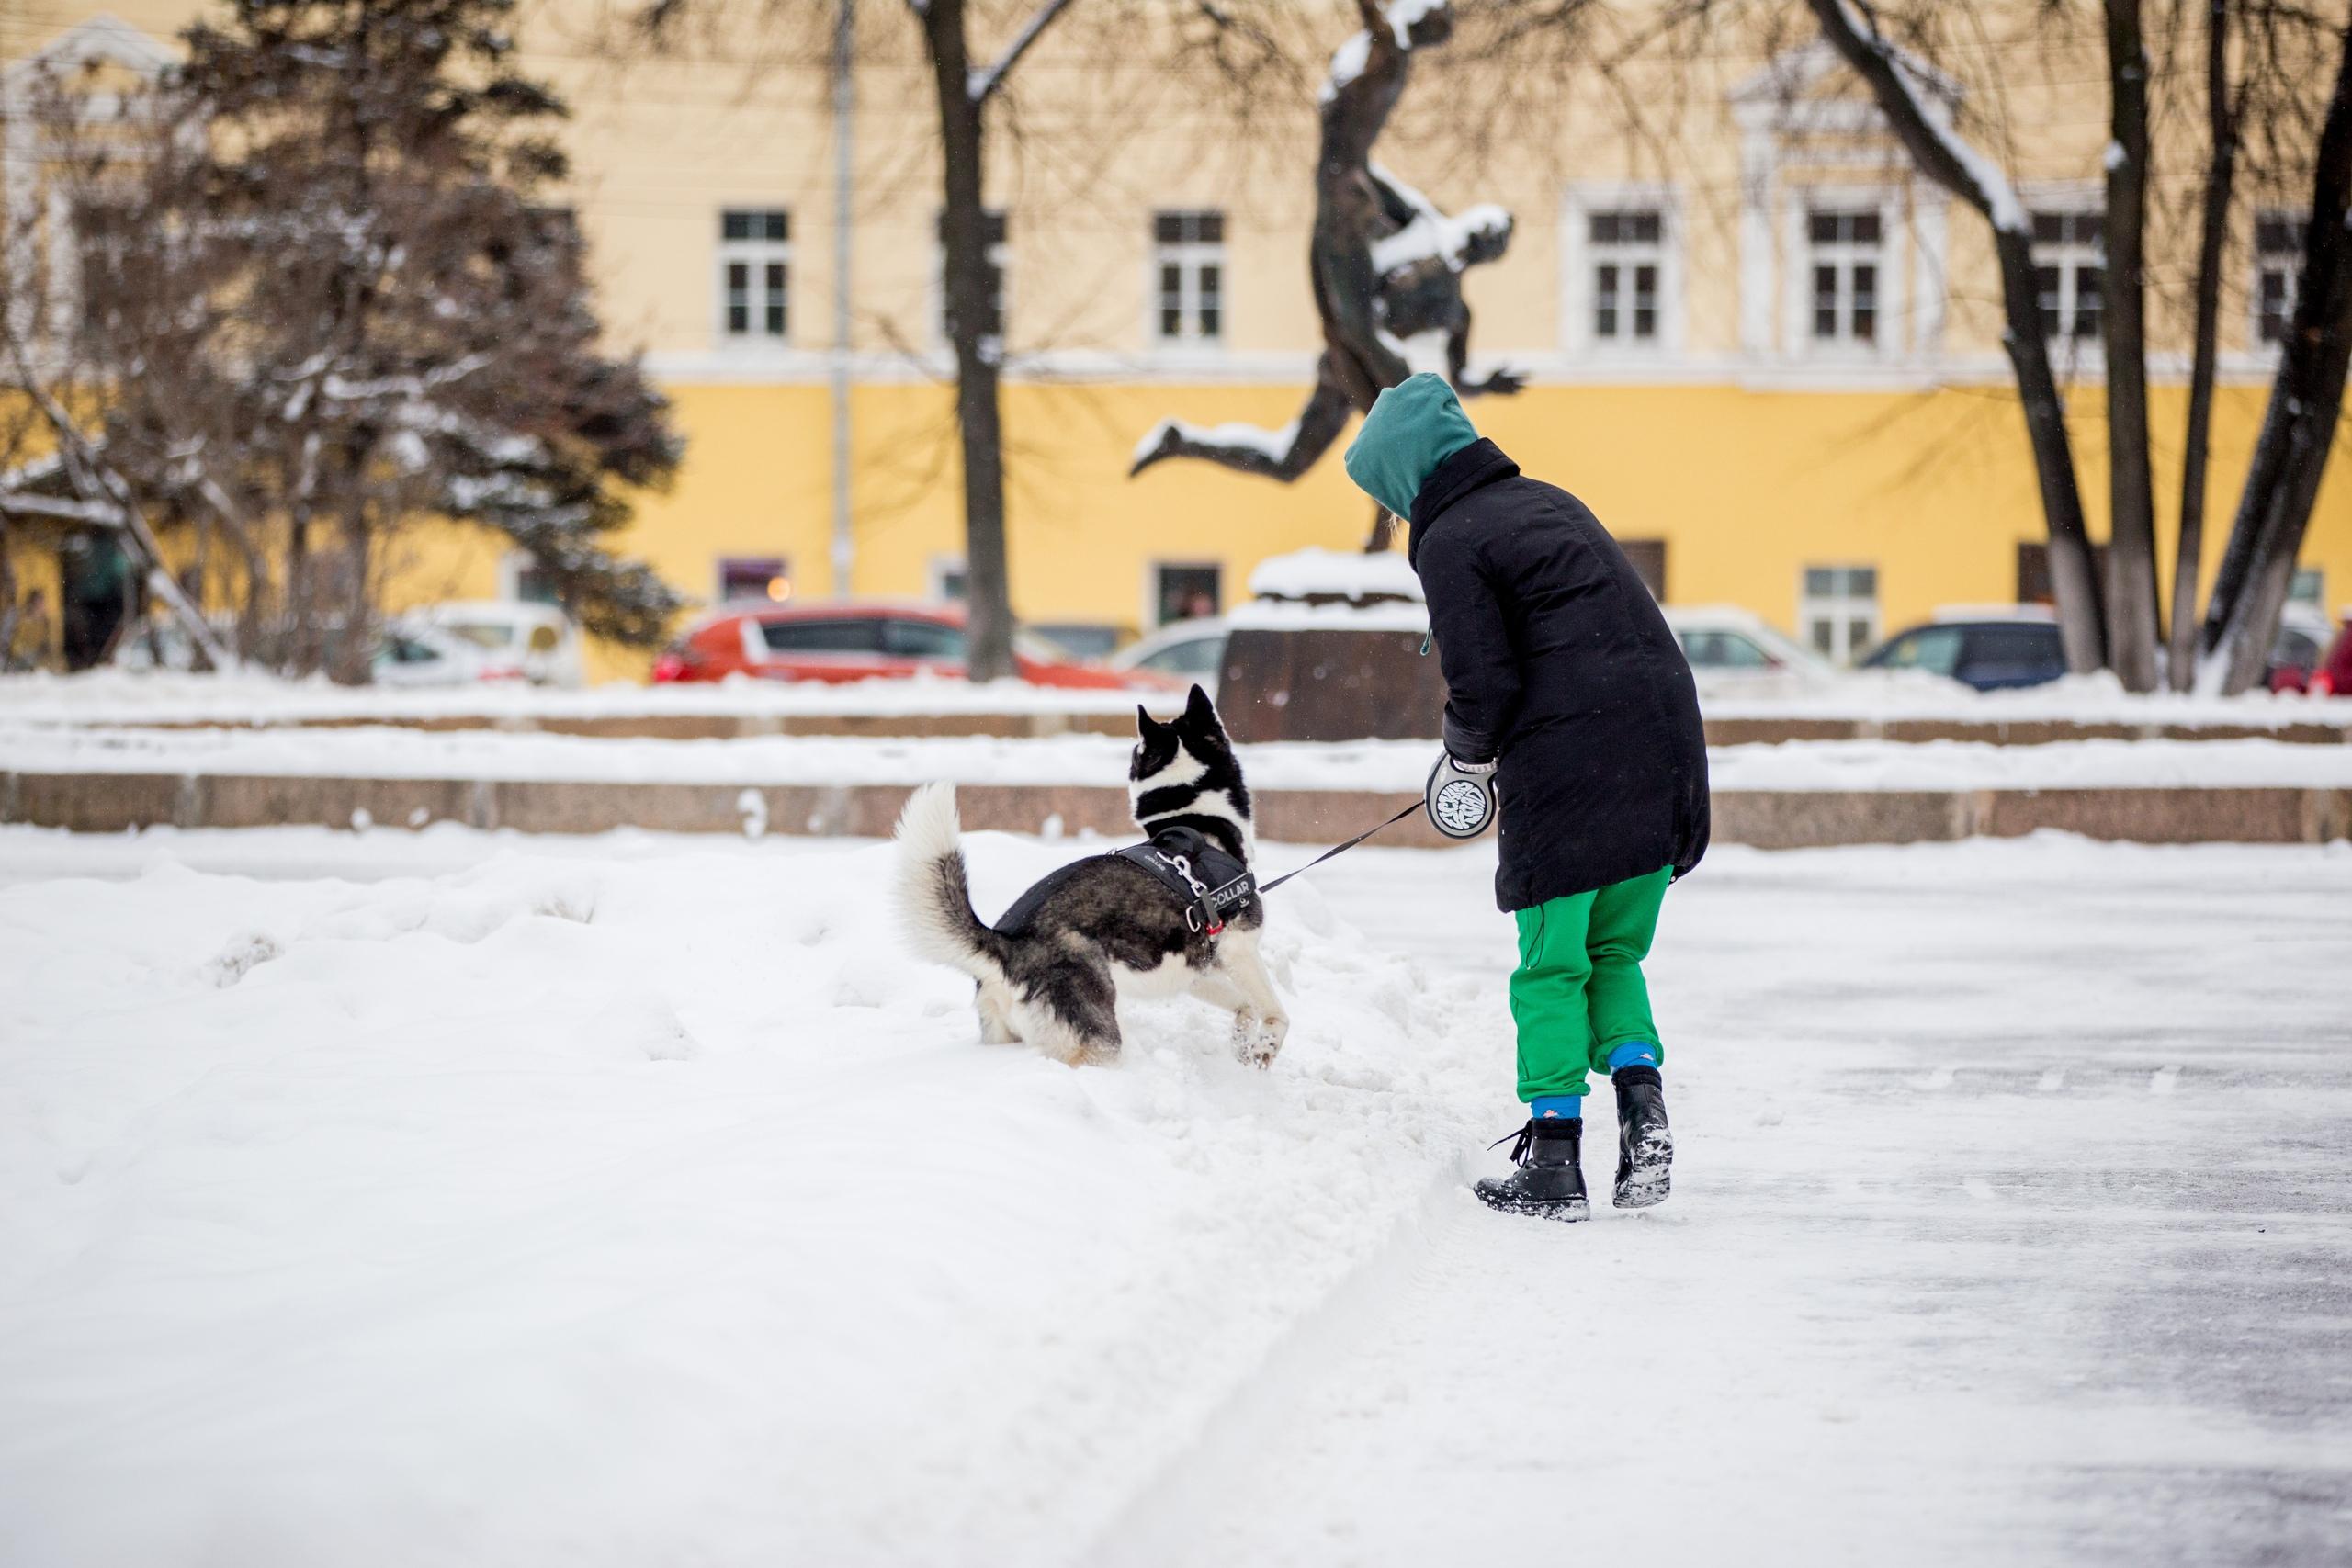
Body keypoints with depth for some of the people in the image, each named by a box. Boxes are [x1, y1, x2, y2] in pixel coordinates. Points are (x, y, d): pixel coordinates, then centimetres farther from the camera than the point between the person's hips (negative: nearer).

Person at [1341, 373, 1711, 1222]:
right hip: (1666, 750, 8)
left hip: (1569, 769, -8)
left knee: (1552, 967, 3)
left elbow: (1483, 684, -12)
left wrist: (1465, 760, 10)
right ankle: (1642, 1102, 0)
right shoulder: (1547, 502, 20)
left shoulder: (1450, 540, -6)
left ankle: (1553, 1160, 5)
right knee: (1614, 953, 19)